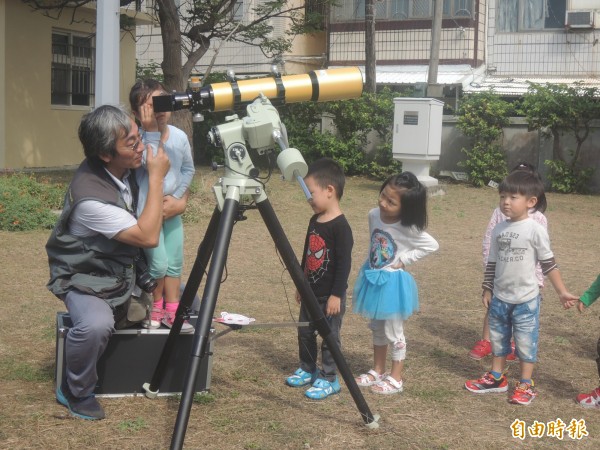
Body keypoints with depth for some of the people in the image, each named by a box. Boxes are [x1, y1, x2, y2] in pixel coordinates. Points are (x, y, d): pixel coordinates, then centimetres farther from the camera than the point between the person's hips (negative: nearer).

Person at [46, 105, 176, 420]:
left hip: (124, 270, 8)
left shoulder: (128, 167, -9)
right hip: (86, 279, -8)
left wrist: (175, 204, -7)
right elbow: (148, 237, -30)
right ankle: (76, 393, -8)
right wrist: (156, 178, -28)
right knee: (96, 324, -35)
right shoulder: (90, 196, -33)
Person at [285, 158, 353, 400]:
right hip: (311, 291, 9)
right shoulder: (314, 221, 7)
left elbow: (344, 263, -20)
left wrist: (336, 295, -20)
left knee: (330, 336, 2)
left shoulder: (340, 226, -19)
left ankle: (329, 379, 12)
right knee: (305, 333, 18)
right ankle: (308, 370, 34)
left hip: (330, 295, -9)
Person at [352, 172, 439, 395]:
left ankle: (396, 379, 18)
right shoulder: (374, 215, -6)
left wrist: (404, 260, -17)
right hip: (373, 278, 6)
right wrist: (371, 266, 9)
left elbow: (432, 245, -17)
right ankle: (377, 371, 34)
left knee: (393, 332, 5)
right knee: (377, 329, 19)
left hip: (393, 282, -6)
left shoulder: (408, 228, -22)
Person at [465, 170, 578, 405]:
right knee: (498, 339, 16)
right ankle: (496, 377, 31)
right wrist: (487, 290, 11)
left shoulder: (535, 230, -13)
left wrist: (562, 292, -7)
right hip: (500, 298, 5)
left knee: (526, 341, 5)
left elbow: (549, 264, -8)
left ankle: (526, 384, 16)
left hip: (526, 299, -5)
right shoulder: (498, 229, 2)